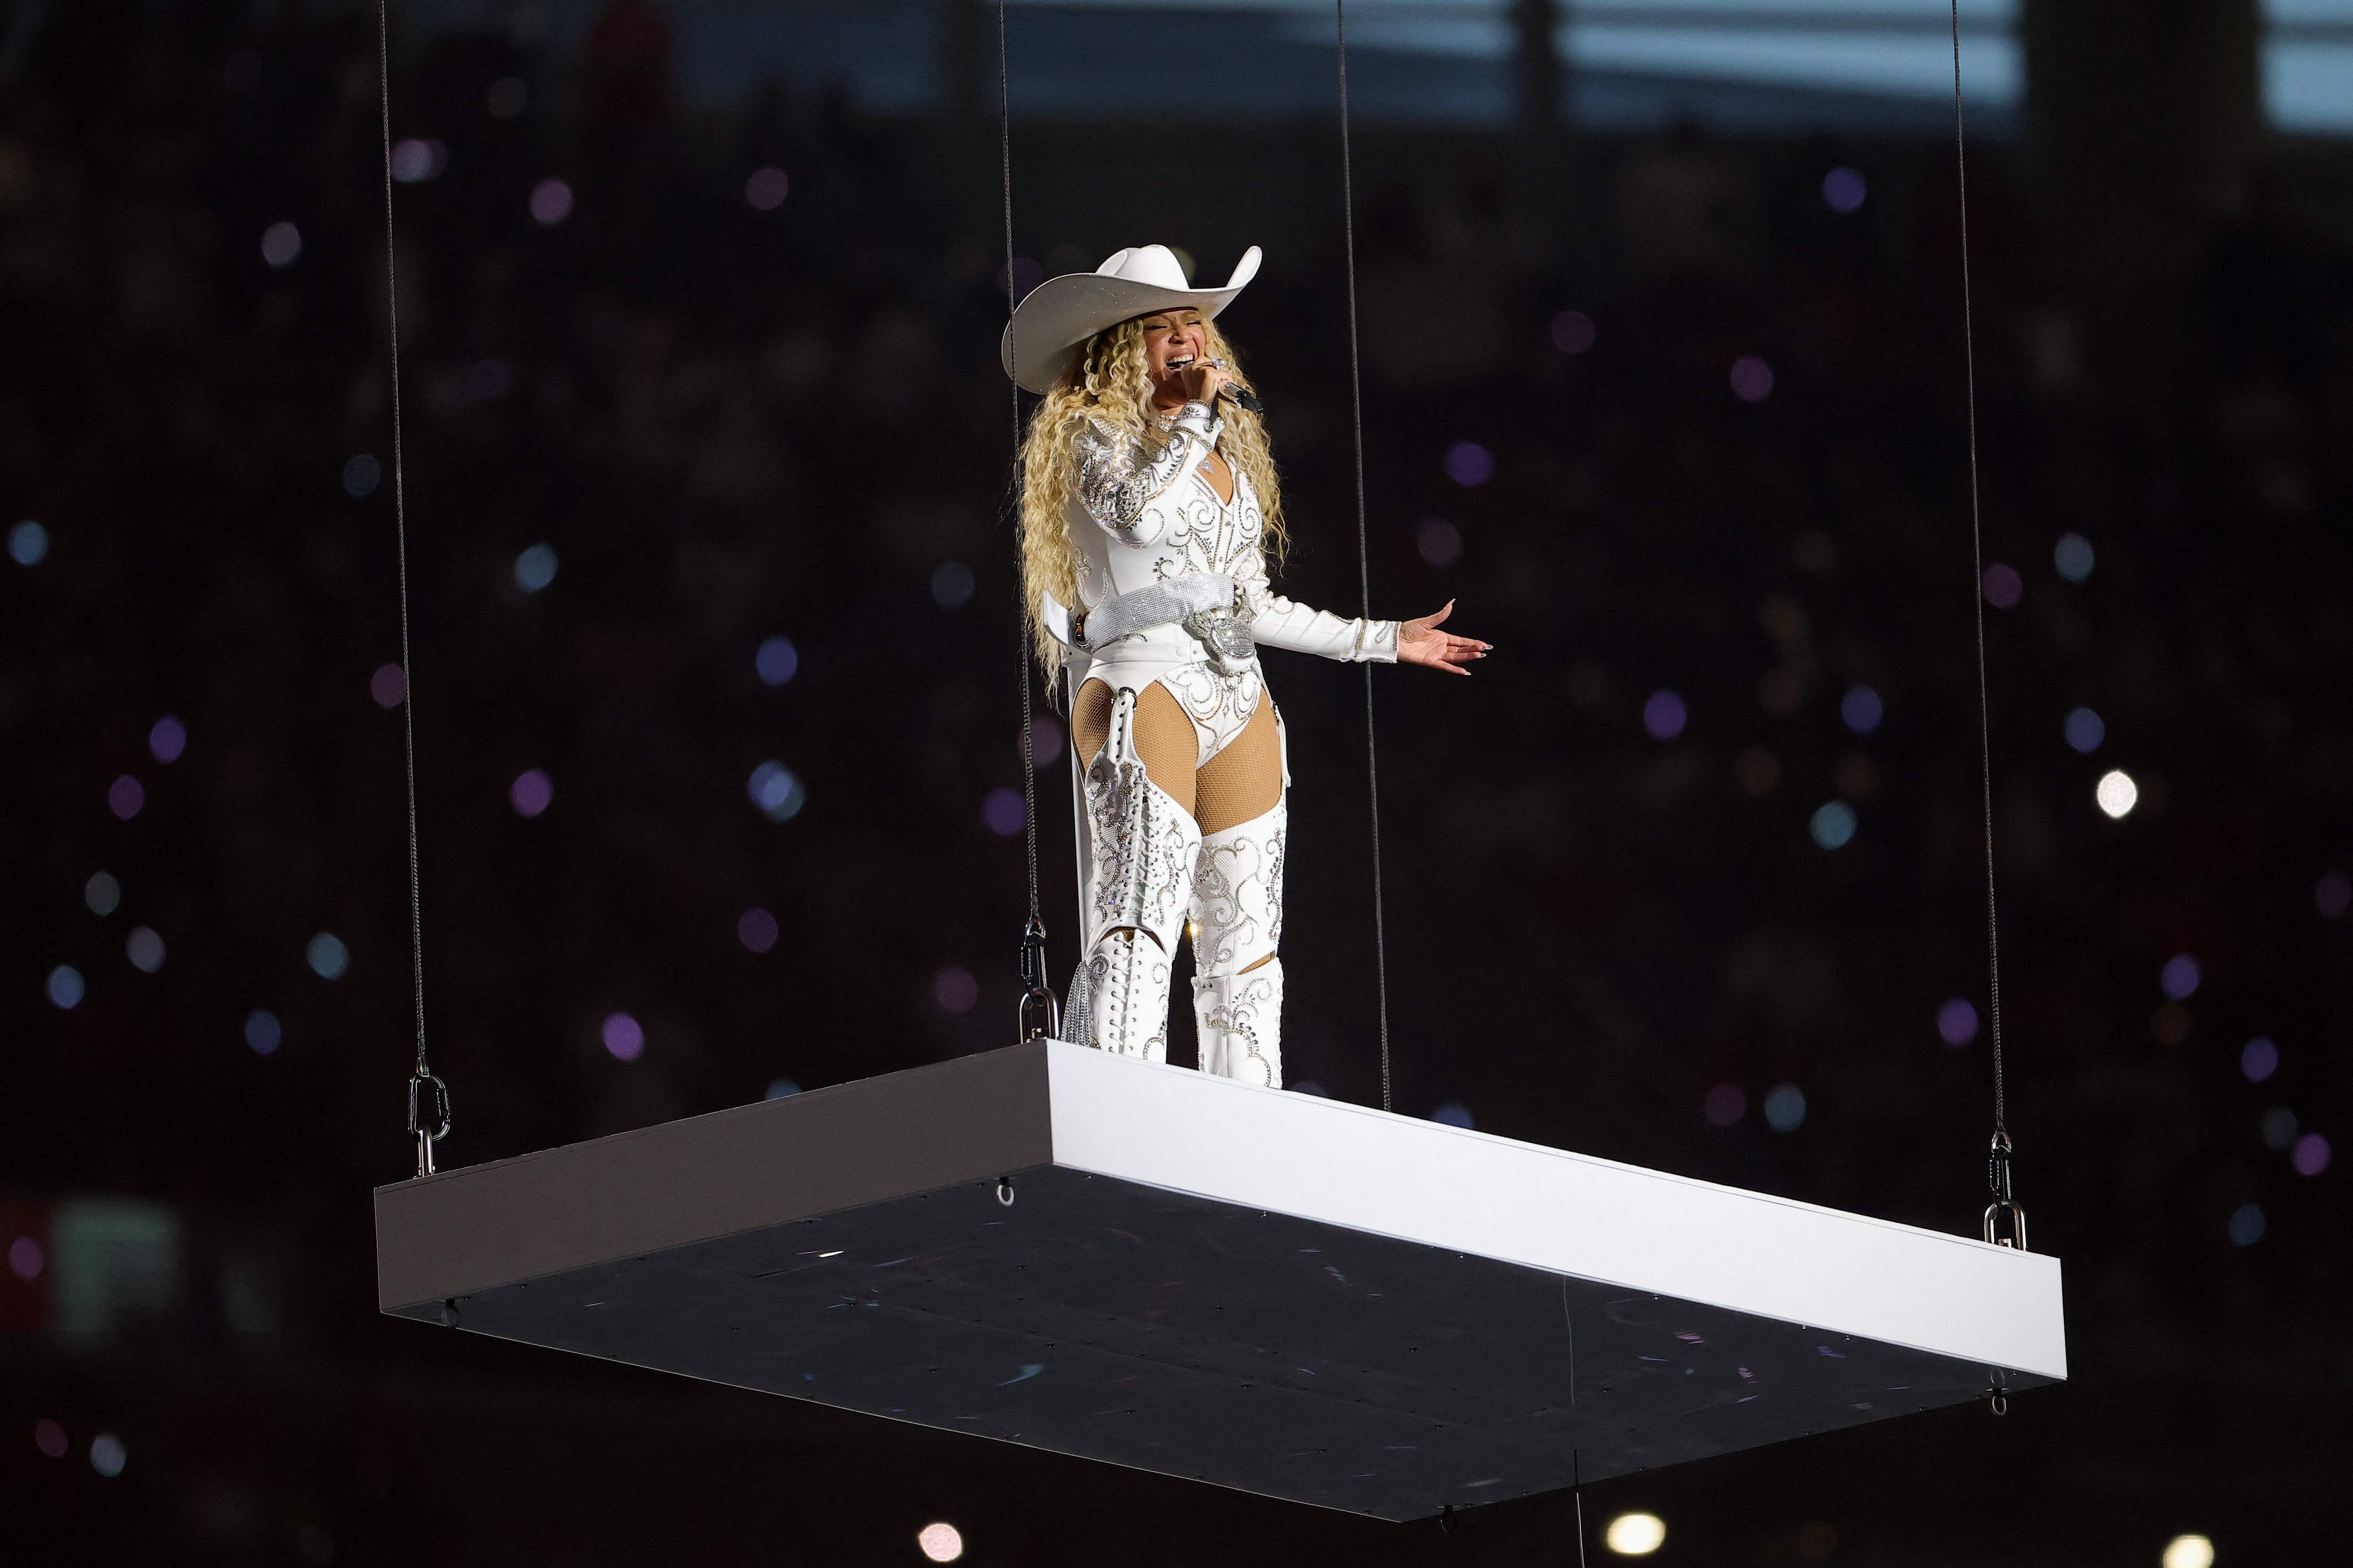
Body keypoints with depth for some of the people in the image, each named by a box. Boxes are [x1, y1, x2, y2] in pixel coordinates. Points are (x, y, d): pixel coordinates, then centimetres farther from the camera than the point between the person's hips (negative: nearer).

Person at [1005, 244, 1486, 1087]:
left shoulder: (1226, 452, 23)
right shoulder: (1093, 436, 2)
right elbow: (1138, 512, -21)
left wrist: (1382, 640, 29)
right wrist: (1199, 411, -10)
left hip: (1238, 706, 8)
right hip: (1142, 688, -8)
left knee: (1244, 950, 3)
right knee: (1136, 925, -22)